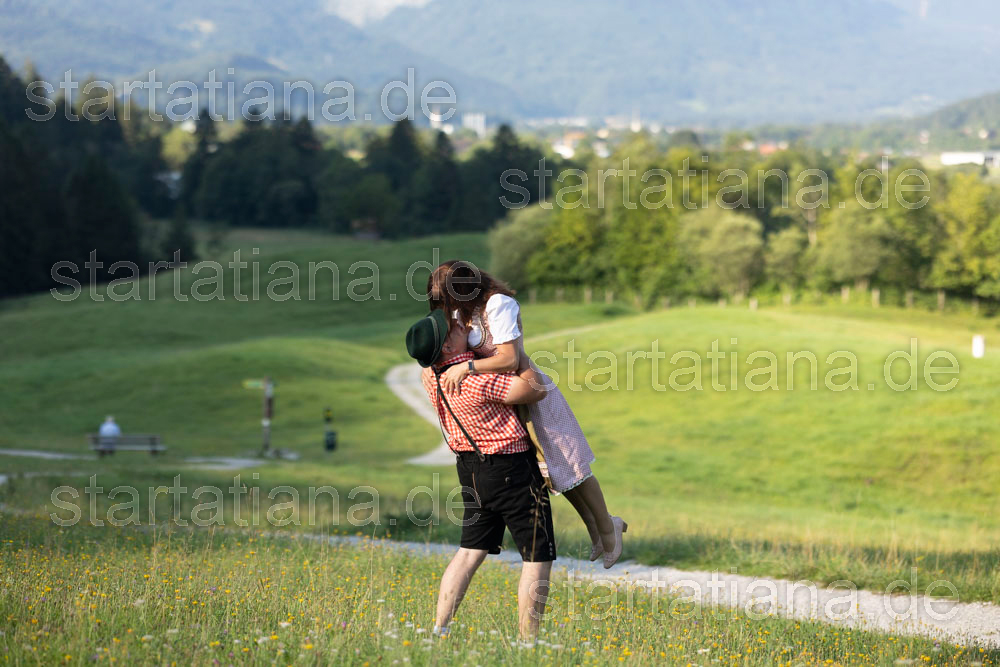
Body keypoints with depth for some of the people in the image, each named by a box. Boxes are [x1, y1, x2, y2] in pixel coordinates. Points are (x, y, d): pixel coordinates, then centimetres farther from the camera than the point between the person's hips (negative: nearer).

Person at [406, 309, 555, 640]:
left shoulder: (430, 374, -4)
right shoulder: (477, 380, -28)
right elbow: (536, 389, -23)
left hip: (471, 468, 8)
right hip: (512, 469, -8)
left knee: (471, 550, 13)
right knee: (538, 557, 1)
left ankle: (439, 630, 6)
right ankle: (528, 643, -1)